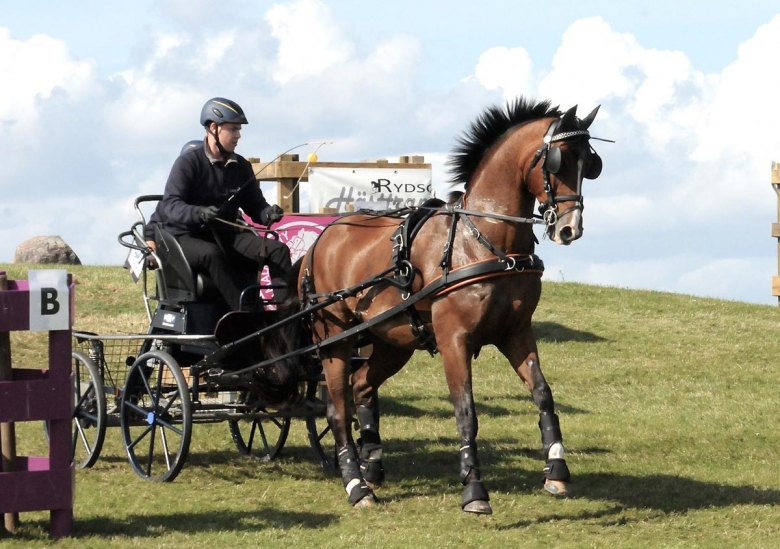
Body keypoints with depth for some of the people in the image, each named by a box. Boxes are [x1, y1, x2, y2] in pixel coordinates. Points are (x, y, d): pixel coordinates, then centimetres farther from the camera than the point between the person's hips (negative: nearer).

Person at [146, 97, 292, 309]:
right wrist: (198, 214, -39)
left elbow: (255, 206, 9)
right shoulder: (190, 162, -10)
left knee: (278, 250, -14)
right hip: (186, 237, -6)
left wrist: (269, 214, -16)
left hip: (225, 235, 6)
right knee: (212, 254, -40)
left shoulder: (241, 166, 8)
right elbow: (169, 204, -19)